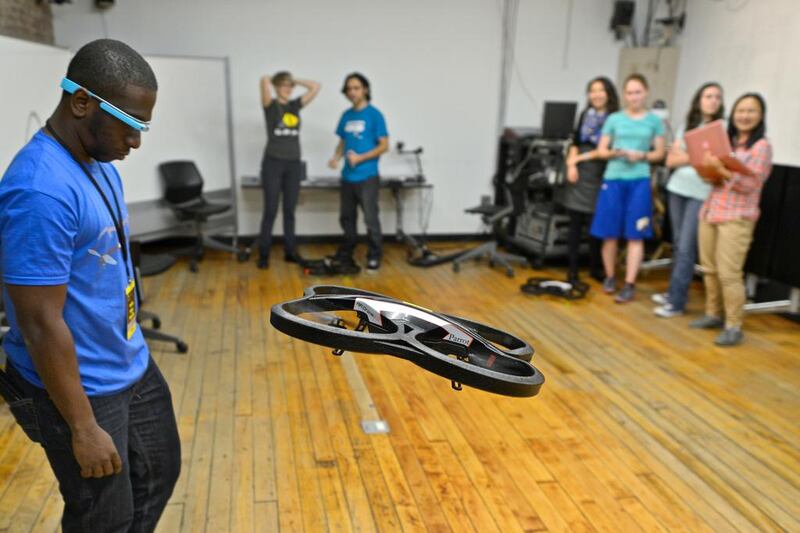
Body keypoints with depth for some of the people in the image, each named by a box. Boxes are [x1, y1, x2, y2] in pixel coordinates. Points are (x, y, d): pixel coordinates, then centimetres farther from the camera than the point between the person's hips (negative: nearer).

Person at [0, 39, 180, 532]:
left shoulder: (100, 164, 2)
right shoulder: (40, 190, -27)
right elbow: (41, 324, -25)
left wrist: (130, 350, 17)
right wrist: (83, 428, -18)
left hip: (134, 367, 9)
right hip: (82, 389, -8)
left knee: (159, 473, 24)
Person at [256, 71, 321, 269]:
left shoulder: (295, 105, 11)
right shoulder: (270, 105, -3)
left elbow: (316, 87, 7)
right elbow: (264, 80, -18)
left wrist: (295, 80, 11)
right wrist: (270, 80, 4)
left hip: (294, 164, 5)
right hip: (273, 163, -5)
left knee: (290, 211, 10)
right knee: (270, 211, -2)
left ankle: (290, 252, 17)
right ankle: (263, 255, 7)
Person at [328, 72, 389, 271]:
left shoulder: (374, 115, -7)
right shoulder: (346, 116, 10)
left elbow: (384, 145, -9)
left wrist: (360, 158, -17)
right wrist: (336, 157, -1)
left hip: (367, 177, -6)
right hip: (347, 176, 6)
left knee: (370, 219, -2)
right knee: (346, 217, 14)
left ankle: (374, 257, 10)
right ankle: (346, 254, 28)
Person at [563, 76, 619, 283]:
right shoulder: (585, 115, 13)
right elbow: (575, 142, 11)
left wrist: (581, 158, -8)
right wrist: (571, 165, -4)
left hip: (599, 175, -3)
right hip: (579, 173, 3)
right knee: (575, 221, 2)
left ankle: (596, 267, 17)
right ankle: (572, 268, 9)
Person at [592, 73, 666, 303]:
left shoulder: (654, 121, 7)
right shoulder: (614, 119, 7)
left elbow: (659, 153, 7)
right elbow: (601, 151, 7)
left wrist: (641, 156, -12)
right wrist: (615, 152, -13)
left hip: (640, 180, 0)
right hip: (613, 178, 1)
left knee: (635, 235, -2)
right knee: (610, 233, 3)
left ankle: (630, 285, 2)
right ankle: (609, 277, 21)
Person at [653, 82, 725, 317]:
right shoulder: (687, 127, 12)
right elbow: (671, 160, 4)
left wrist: (685, 155, -14)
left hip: (701, 194, -4)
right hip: (678, 188, 5)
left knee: (686, 248, -7)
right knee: (678, 244, 11)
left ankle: (677, 302, -3)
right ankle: (674, 291, 20)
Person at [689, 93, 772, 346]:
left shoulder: (762, 146, -4)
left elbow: (750, 184, -13)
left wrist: (721, 170, -23)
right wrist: (709, 170, -2)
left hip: (737, 218, -6)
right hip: (709, 212, 6)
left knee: (729, 274, -9)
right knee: (709, 269, 10)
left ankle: (734, 327, 0)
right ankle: (713, 314, 24)